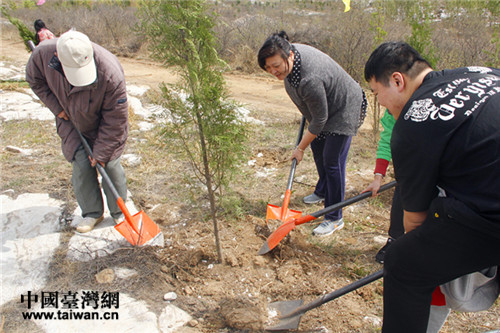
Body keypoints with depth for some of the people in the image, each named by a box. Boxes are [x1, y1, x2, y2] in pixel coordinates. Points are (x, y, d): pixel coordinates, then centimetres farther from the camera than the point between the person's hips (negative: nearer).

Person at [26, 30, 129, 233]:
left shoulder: (111, 73, -37)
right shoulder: (43, 54, -26)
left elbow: (115, 120, -26)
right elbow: (35, 80, 0)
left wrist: (101, 152, -20)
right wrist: (56, 107, -10)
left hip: (104, 126, -3)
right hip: (72, 121, 3)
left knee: (109, 165, -1)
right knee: (81, 165, -1)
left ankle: (119, 212, 20)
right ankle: (92, 213, 18)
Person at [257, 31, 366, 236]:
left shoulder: (310, 80, -40)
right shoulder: (290, 51, -13)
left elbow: (319, 120, -29)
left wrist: (300, 148, -18)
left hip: (344, 110, -10)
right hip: (326, 105, 10)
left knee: (332, 161, -11)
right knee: (317, 149, 20)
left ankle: (335, 219, -2)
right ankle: (322, 192, 43)